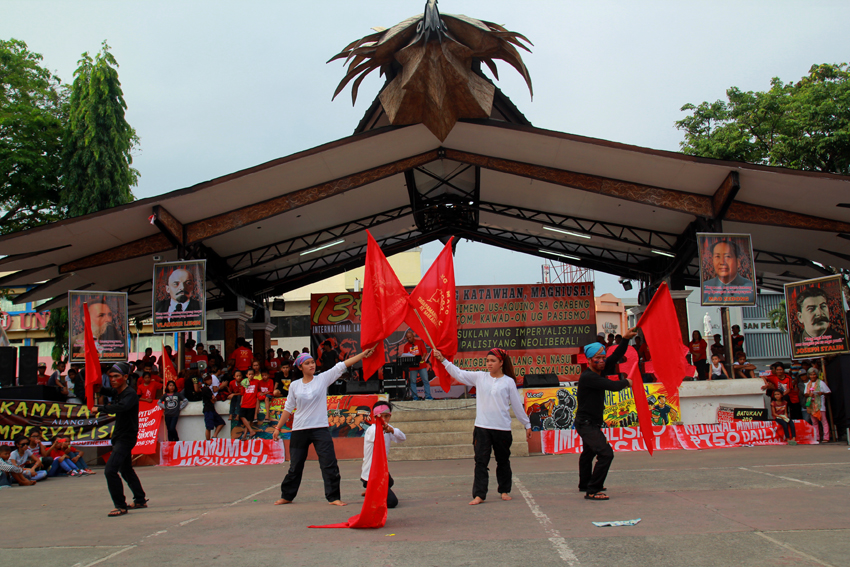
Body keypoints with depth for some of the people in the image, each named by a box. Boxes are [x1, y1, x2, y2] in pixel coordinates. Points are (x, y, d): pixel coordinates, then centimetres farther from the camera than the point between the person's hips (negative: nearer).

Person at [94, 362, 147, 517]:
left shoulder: (130, 394, -19)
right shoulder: (117, 392, 7)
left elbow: (121, 407, -39)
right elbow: (111, 392, 31)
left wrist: (100, 408, -34)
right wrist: (100, 389, 10)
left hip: (126, 437, -10)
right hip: (119, 436, 10)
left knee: (110, 470, -18)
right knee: (126, 470, 21)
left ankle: (121, 506, -10)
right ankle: (140, 500, 35)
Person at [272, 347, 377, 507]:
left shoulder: (323, 379, 0)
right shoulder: (294, 386, 5)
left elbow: (342, 366, -8)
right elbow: (288, 408, 12)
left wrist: (364, 354, -14)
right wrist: (278, 428, 12)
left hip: (320, 429, -1)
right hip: (299, 430, 1)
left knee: (330, 465, -7)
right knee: (295, 466, 11)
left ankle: (333, 497, 3)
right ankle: (287, 496, 29)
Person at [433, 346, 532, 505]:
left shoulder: (509, 382, 1)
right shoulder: (480, 377, 6)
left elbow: (517, 405, 6)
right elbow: (459, 374, 6)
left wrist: (527, 425, 11)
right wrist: (443, 360, -1)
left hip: (502, 428, -1)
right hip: (482, 427, 1)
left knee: (503, 461, 12)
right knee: (481, 461, -3)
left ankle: (505, 491, 28)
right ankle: (479, 495, -1)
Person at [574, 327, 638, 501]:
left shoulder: (601, 371, 1)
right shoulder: (587, 377, -24)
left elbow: (615, 357, -1)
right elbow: (612, 386, -28)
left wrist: (625, 340, -15)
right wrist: (626, 382, -8)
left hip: (593, 423, 11)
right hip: (586, 423, -11)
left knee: (589, 453, 27)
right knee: (605, 453, -22)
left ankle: (584, 485, 48)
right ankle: (592, 491, -17)